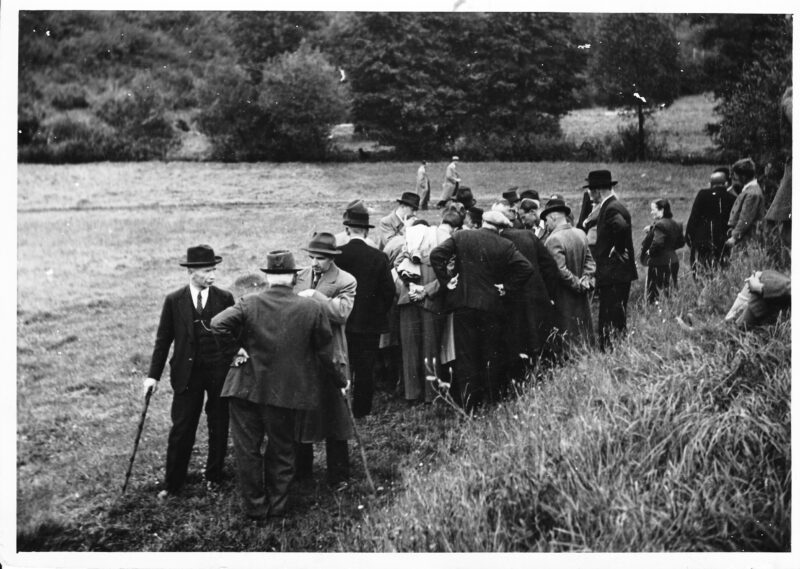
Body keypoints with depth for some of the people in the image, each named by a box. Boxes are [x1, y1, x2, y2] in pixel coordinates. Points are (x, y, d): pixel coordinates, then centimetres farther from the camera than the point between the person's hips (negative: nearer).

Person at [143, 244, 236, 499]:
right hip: (187, 373, -1)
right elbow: (163, 340, 2)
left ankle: (213, 477, 26)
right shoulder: (174, 301, -1)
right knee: (181, 430, 1)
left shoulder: (225, 298, -1)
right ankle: (172, 484, 11)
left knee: (219, 428, 9)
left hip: (220, 372, 1)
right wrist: (153, 375, -1)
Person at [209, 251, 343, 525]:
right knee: (281, 449, 17)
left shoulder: (249, 303, -8)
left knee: (247, 450, 13)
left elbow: (217, 324, -20)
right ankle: (277, 506, 26)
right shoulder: (311, 309, -7)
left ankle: (255, 509, 19)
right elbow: (324, 352, -1)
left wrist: (241, 342, -3)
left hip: (247, 388, 0)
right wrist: (339, 381, 14)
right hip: (286, 391, 1)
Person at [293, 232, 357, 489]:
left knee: (333, 415, 3)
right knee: (299, 415, 14)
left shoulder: (345, 281, -6)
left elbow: (342, 312, -21)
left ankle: (338, 475, 15)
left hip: (329, 357, -5)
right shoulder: (301, 276, 10)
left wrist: (314, 296, -21)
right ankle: (301, 470, 29)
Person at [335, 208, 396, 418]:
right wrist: (381, 312, 11)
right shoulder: (378, 257, -8)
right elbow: (389, 289, -5)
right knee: (366, 368, 7)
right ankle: (361, 410, 12)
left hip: (342, 321, 1)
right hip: (370, 321, -1)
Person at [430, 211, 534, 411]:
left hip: (463, 304, 1)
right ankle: (491, 403, 12)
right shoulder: (505, 246, -3)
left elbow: (436, 254, -7)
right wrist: (507, 286, -2)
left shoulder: (460, 237, 0)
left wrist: (446, 280, 0)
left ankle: (467, 404, 4)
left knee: (465, 357, 5)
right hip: (491, 305, -1)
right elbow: (526, 268, -10)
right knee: (491, 356, 10)